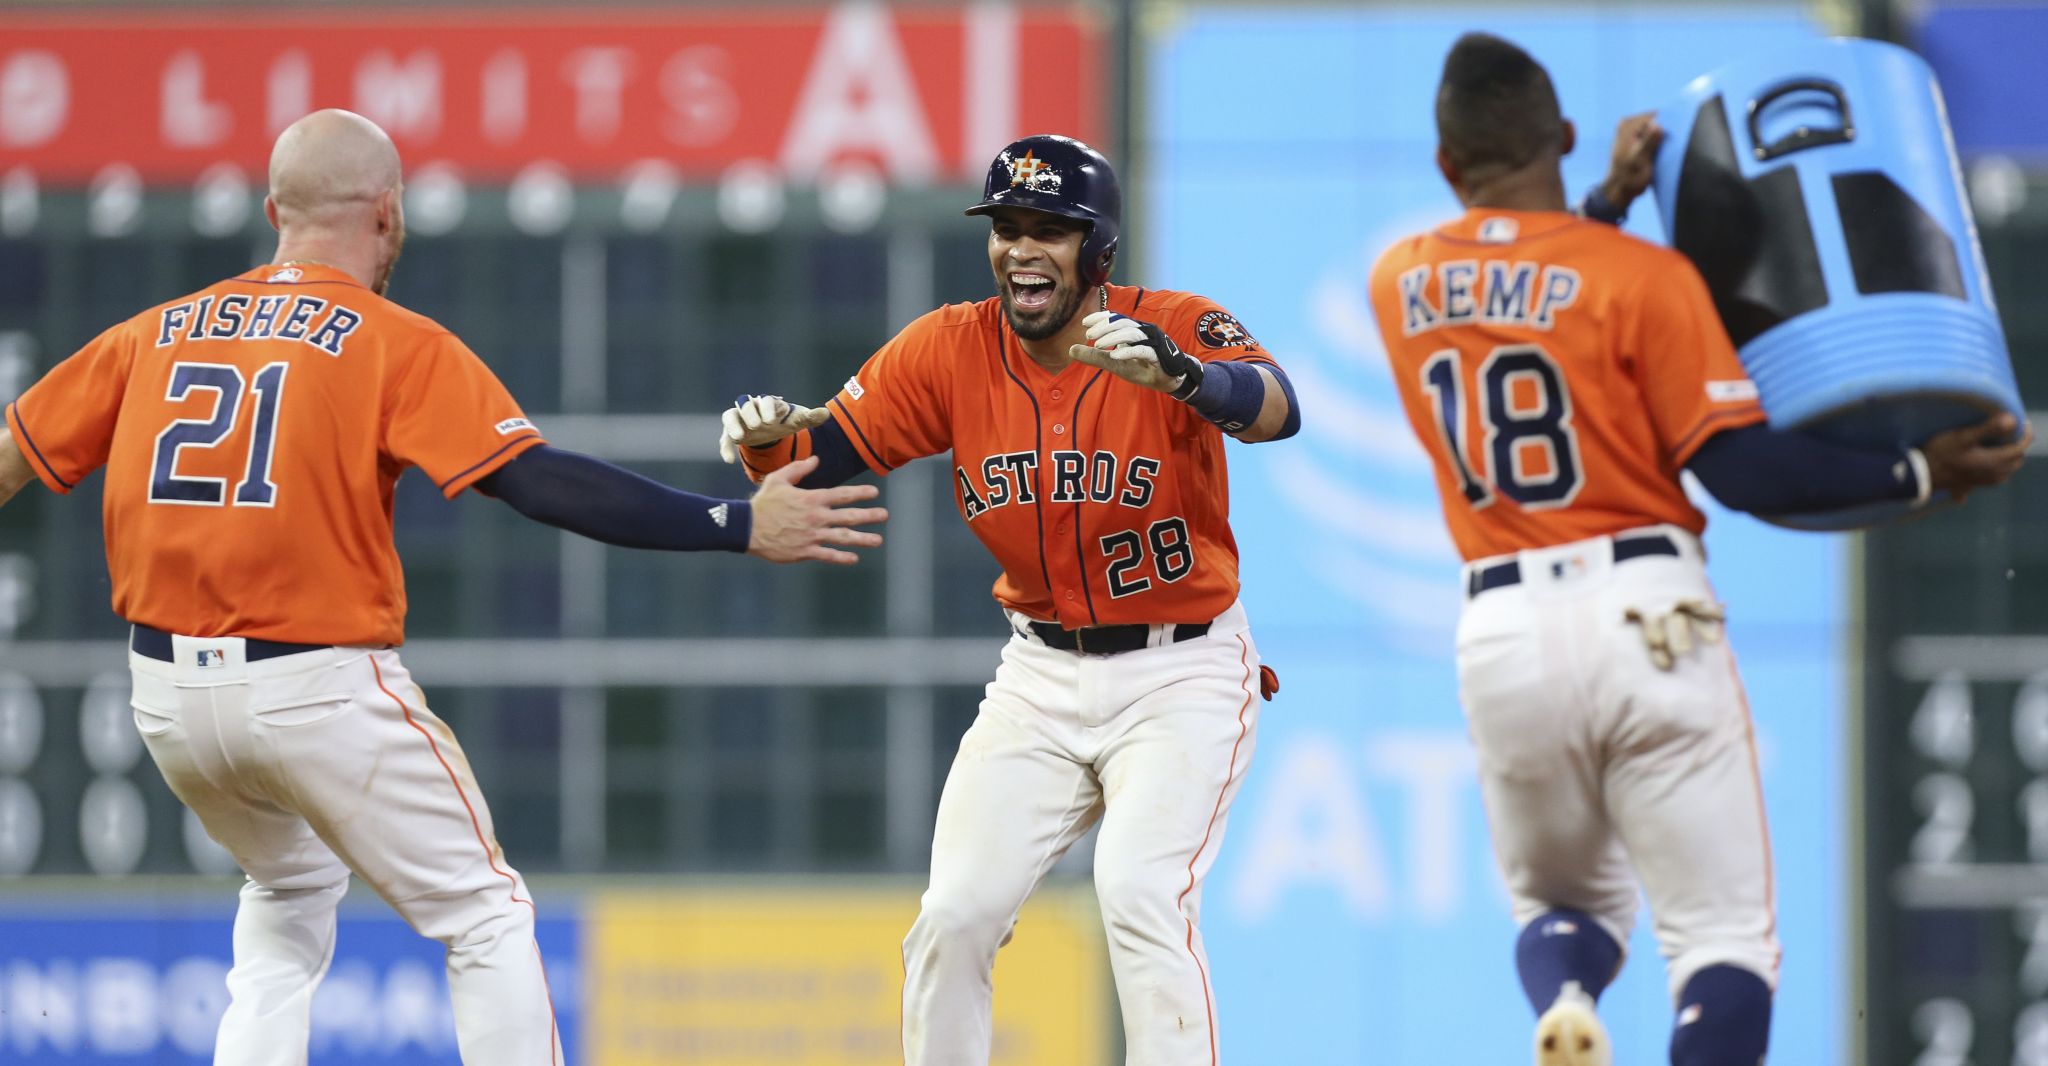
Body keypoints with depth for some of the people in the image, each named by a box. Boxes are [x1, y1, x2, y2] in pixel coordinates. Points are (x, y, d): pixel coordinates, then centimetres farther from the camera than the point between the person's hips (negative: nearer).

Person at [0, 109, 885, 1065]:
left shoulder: (154, 335, 10)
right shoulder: (395, 342, -4)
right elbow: (538, 482, -13)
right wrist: (740, 527, -12)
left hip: (166, 695, 6)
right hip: (319, 688, -6)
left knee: (293, 890, 29)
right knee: (484, 919, 5)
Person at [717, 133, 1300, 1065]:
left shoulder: (1173, 328, -19)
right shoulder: (951, 350, -6)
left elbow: (1275, 411, -39)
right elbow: (823, 453, -5)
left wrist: (1178, 375, -60)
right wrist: (770, 436, -30)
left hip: (1181, 673, -5)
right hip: (1041, 675, 5)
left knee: (1138, 893, -24)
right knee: (955, 915, 0)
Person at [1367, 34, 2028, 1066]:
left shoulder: (1397, 283, 8)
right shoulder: (1641, 275, -5)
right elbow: (1741, 468, -9)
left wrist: (1606, 205, 27)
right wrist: (1918, 474, -2)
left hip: (1500, 633, 3)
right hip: (1647, 620, -3)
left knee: (1560, 902, 24)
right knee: (1724, 939, 0)